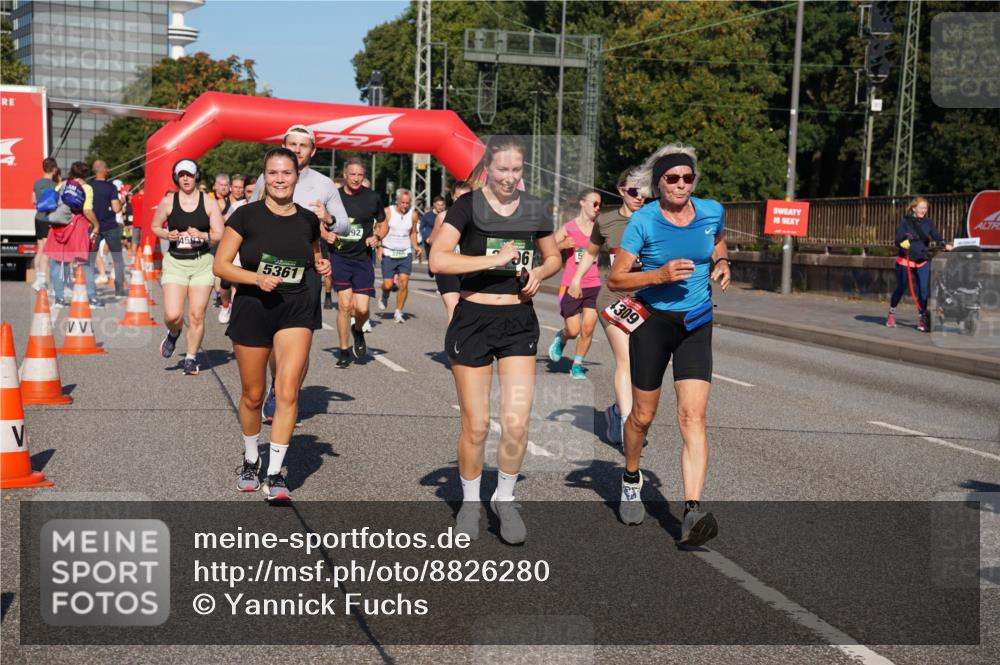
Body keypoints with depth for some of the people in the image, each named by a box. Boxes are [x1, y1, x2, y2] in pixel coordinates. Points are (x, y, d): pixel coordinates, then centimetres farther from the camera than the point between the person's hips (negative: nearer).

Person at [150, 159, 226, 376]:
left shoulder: (209, 203, 2)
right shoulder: (168, 201, 3)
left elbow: (219, 235, 1)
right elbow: (154, 226, 15)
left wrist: (202, 236, -18)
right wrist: (167, 235, -6)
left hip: (202, 262, 0)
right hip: (175, 262, 0)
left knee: (197, 315, -1)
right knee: (173, 315, -11)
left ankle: (191, 358, 16)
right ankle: (173, 334, 25)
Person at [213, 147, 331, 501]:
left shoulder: (308, 220, 4)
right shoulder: (247, 216, -5)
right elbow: (220, 265, -6)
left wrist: (320, 266, 2)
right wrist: (257, 278, -20)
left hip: (296, 312, 1)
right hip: (252, 309, -1)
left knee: (287, 392, -14)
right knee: (253, 395, 11)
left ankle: (275, 474, -7)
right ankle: (250, 461, 35)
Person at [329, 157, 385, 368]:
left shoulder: (373, 198, 2)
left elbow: (382, 224, 15)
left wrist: (377, 237, -6)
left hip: (363, 258, 0)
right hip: (339, 256, 0)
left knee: (362, 308, -9)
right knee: (345, 304, -9)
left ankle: (358, 330, 27)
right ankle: (344, 352, 6)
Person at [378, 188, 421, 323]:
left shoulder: (413, 215, 3)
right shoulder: (387, 212, -5)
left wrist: (415, 246, 1)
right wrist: (379, 246, -11)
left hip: (405, 254, 2)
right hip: (389, 253, -2)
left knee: (404, 282, -12)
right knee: (388, 285, -4)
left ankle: (398, 312, -1)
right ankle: (384, 298, 33)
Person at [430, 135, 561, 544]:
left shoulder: (534, 211, 6)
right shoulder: (467, 207, -7)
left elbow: (553, 258, 21)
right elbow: (437, 260, -18)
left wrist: (540, 273, -2)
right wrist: (495, 259, -21)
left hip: (520, 321, 3)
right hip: (473, 321, -3)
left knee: (517, 422, -4)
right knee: (476, 425, 4)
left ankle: (505, 499, 19)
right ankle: (470, 501, 26)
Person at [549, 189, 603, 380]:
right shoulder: (568, 228, -1)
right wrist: (562, 245, -15)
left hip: (594, 285, 2)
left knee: (588, 328, -6)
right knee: (573, 331, -1)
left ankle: (577, 364, 11)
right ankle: (561, 338, 34)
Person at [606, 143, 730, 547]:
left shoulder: (712, 211, 0)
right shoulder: (643, 220, -10)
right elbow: (615, 279, -9)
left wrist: (721, 263, 3)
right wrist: (661, 275, -23)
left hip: (696, 324, 2)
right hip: (652, 321, -2)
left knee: (693, 416, -13)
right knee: (643, 416, 9)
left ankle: (692, 513, -20)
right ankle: (631, 480, 40)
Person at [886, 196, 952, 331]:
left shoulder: (928, 222, 2)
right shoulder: (905, 222, -6)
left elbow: (936, 235, -8)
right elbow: (898, 239, -11)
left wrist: (945, 245, -27)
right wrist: (902, 243, -33)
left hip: (922, 261, 2)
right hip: (905, 260, -2)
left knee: (923, 290, -8)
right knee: (901, 288, 11)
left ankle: (923, 319, 0)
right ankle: (892, 313, 33)